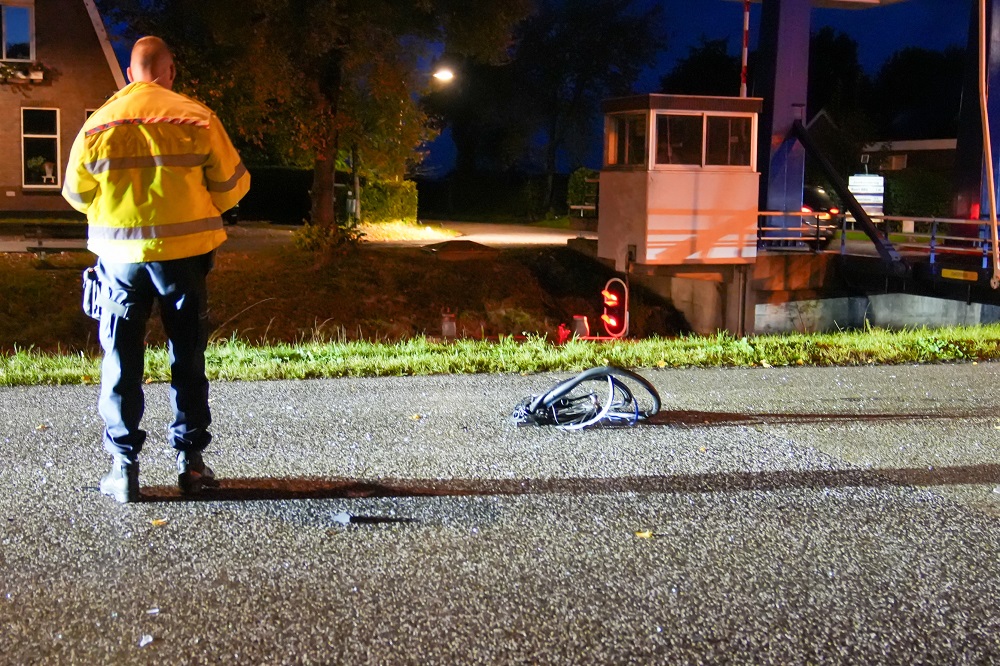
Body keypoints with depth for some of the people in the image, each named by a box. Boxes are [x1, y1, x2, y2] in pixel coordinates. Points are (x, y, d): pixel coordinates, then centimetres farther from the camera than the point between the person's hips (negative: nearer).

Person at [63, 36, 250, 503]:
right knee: (188, 357, 10)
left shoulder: (99, 123, -2)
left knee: (121, 359, 9)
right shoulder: (196, 118, -7)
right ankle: (191, 460, 13)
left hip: (119, 255, 1)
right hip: (183, 253, -1)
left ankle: (123, 465, 8)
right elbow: (232, 184, -2)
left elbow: (77, 192, 5)